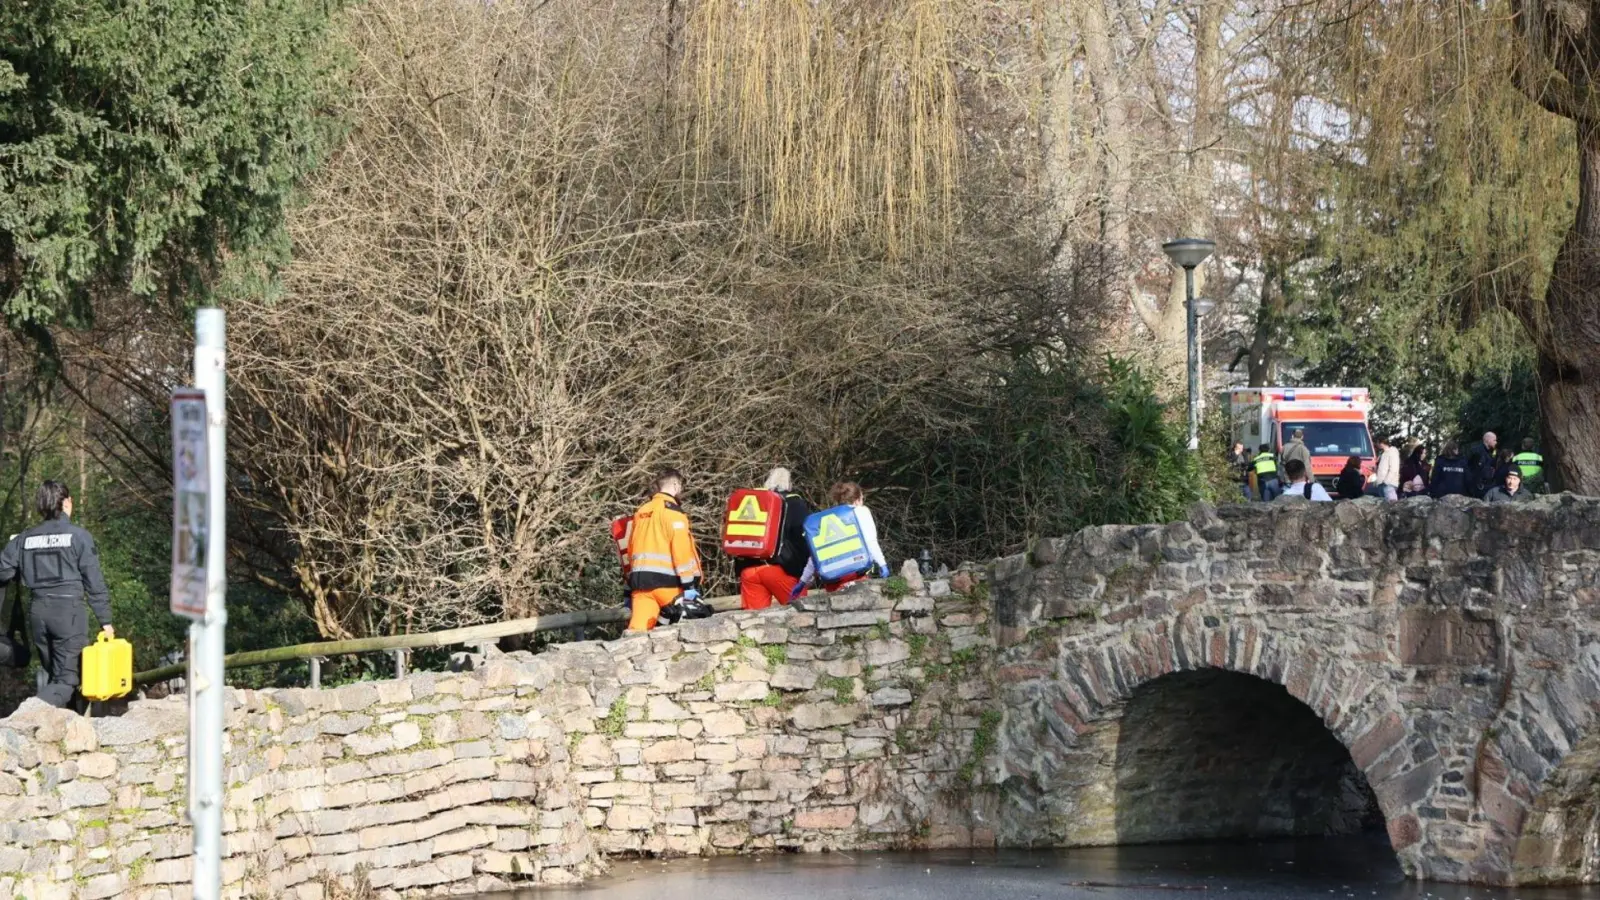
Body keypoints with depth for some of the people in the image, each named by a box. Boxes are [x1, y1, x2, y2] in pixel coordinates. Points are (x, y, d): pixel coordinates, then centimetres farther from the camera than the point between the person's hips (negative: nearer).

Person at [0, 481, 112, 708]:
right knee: (66, 678, -6)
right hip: (69, 611, -5)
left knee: (52, 675, 18)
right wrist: (105, 620, 1)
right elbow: (94, 582, -5)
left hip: (38, 612, 5)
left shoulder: (24, 539, 7)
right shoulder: (78, 536, -5)